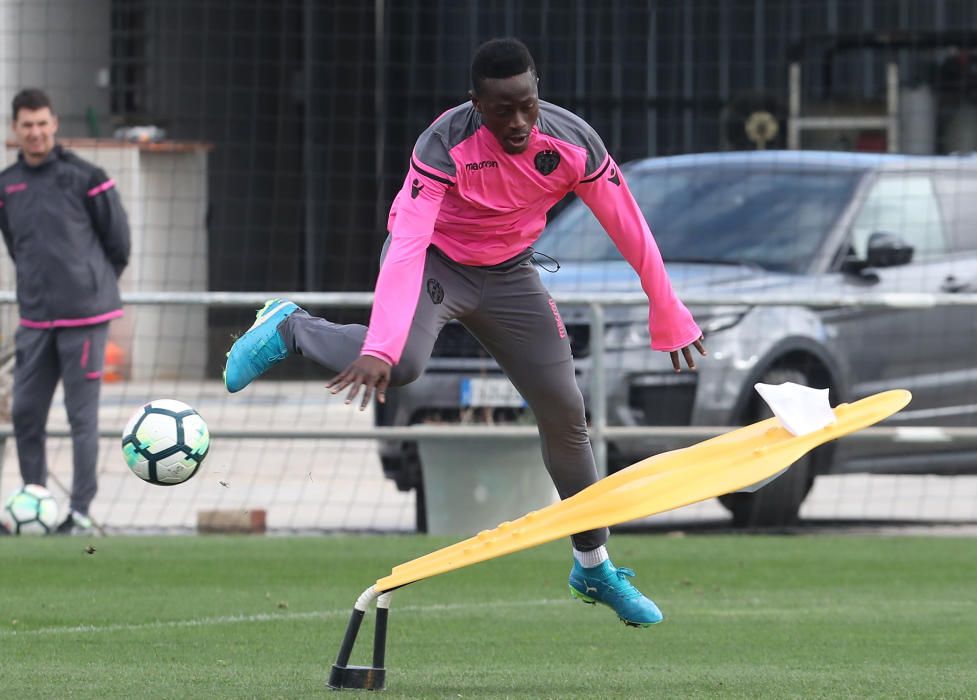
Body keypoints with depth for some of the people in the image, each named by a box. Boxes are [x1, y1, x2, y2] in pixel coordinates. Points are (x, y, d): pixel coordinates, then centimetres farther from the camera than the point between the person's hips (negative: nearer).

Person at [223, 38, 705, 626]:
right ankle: (288, 330, -4)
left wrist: (671, 321, -4)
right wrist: (379, 348, -52)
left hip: (509, 273, 4)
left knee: (565, 412, 3)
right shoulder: (446, 145, -33)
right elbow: (406, 244, -41)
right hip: (434, 260, -4)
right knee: (403, 364, -35)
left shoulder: (572, 142, -22)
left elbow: (632, 232, -11)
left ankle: (594, 566, 21)